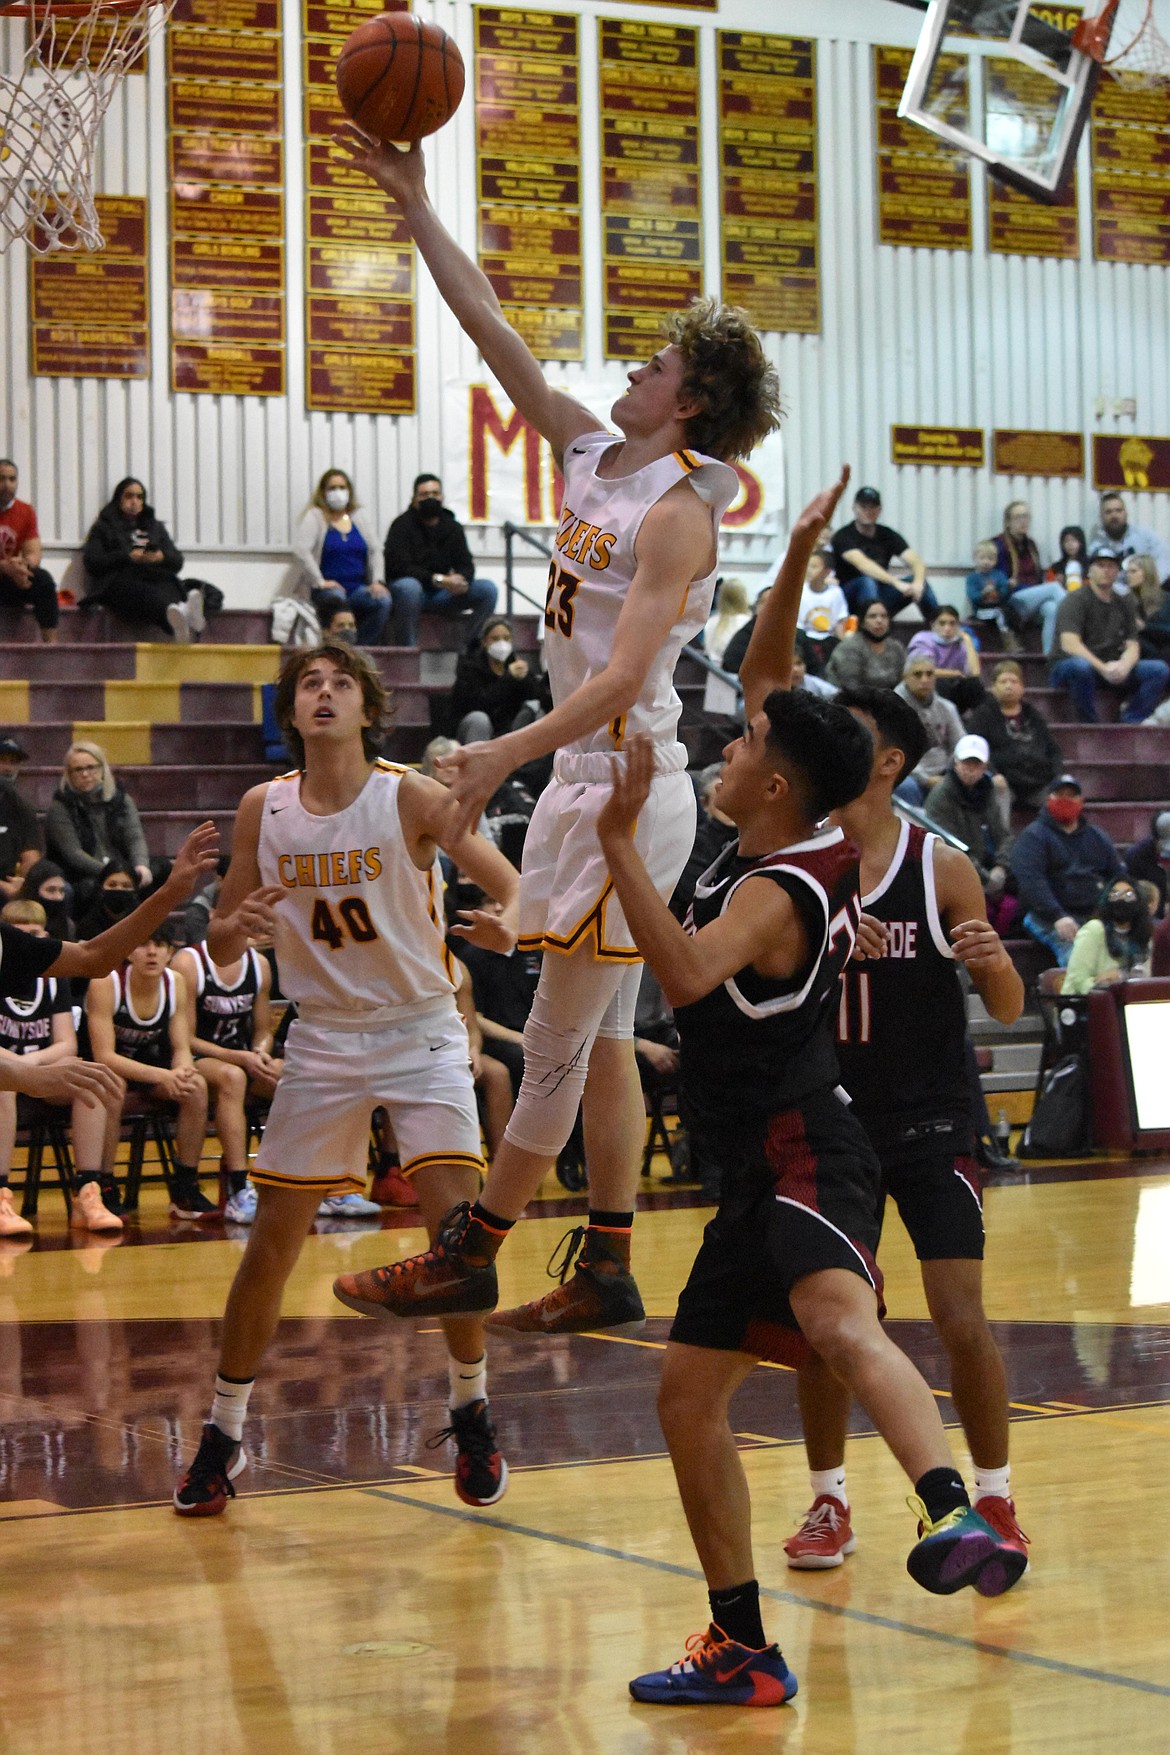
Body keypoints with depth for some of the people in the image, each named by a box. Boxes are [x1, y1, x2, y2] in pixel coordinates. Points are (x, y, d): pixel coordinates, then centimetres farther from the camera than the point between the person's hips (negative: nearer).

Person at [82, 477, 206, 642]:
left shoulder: (156, 527, 35)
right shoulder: (104, 528, 25)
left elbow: (177, 562, 22)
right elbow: (91, 562, 7)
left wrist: (162, 557, -2)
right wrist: (128, 557, -5)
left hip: (157, 579, 3)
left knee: (170, 590, -38)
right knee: (144, 593, -42)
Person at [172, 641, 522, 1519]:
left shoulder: (411, 797, -11)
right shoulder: (263, 808, -2)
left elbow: (515, 887, -11)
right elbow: (220, 945, 5)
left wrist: (506, 925, -34)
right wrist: (238, 928, -19)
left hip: (421, 1030, -2)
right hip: (323, 1039, 2)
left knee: (456, 1219, -13)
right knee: (272, 1240, 2)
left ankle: (471, 1411, 10)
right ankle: (224, 1434, 17)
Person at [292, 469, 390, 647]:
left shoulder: (359, 517, 17)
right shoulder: (314, 517, 3)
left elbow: (373, 550, 15)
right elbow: (300, 549, -11)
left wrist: (375, 582, 1)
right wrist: (320, 582, -17)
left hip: (358, 588, 4)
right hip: (327, 588, -4)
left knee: (383, 600, -26)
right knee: (336, 598, -39)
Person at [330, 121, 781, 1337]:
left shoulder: (677, 512, -16)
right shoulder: (588, 454, 8)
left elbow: (622, 678, -24)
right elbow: (490, 328, 10)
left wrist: (507, 755, -31)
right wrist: (414, 205, 5)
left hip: (630, 786, -9)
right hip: (583, 777, 9)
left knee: (557, 1042, -1)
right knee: (597, 1040, 10)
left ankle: (472, 1253, 6)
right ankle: (607, 1271, 16)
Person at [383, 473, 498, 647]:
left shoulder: (453, 527, 11)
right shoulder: (402, 525, -5)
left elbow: (466, 565, 6)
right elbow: (399, 566, -17)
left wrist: (461, 579, -20)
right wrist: (437, 579, -26)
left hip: (442, 594, 5)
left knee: (487, 589, -14)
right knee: (409, 587, -40)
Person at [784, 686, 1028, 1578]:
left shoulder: (942, 868, -7)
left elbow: (1008, 1009, -3)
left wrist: (996, 961, -25)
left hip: (929, 1120, -3)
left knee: (961, 1316, -7)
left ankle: (994, 1500, 10)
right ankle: (829, 1502, 18)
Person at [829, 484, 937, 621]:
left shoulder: (888, 535, 4)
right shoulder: (843, 536, -12)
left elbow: (917, 562, -8)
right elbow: (863, 564, -30)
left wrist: (918, 583, -32)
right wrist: (896, 583, -43)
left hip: (881, 597, 5)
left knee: (918, 581, -17)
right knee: (868, 582, -36)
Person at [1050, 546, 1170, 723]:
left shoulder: (1125, 603, 12)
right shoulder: (1076, 599, -7)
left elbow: (1132, 646, 5)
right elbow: (1069, 644, -20)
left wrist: (1124, 666, -19)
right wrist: (1103, 668, -30)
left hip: (1110, 669, 6)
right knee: (1080, 666, -42)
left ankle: (1129, 723, -21)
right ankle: (1090, 724, -25)